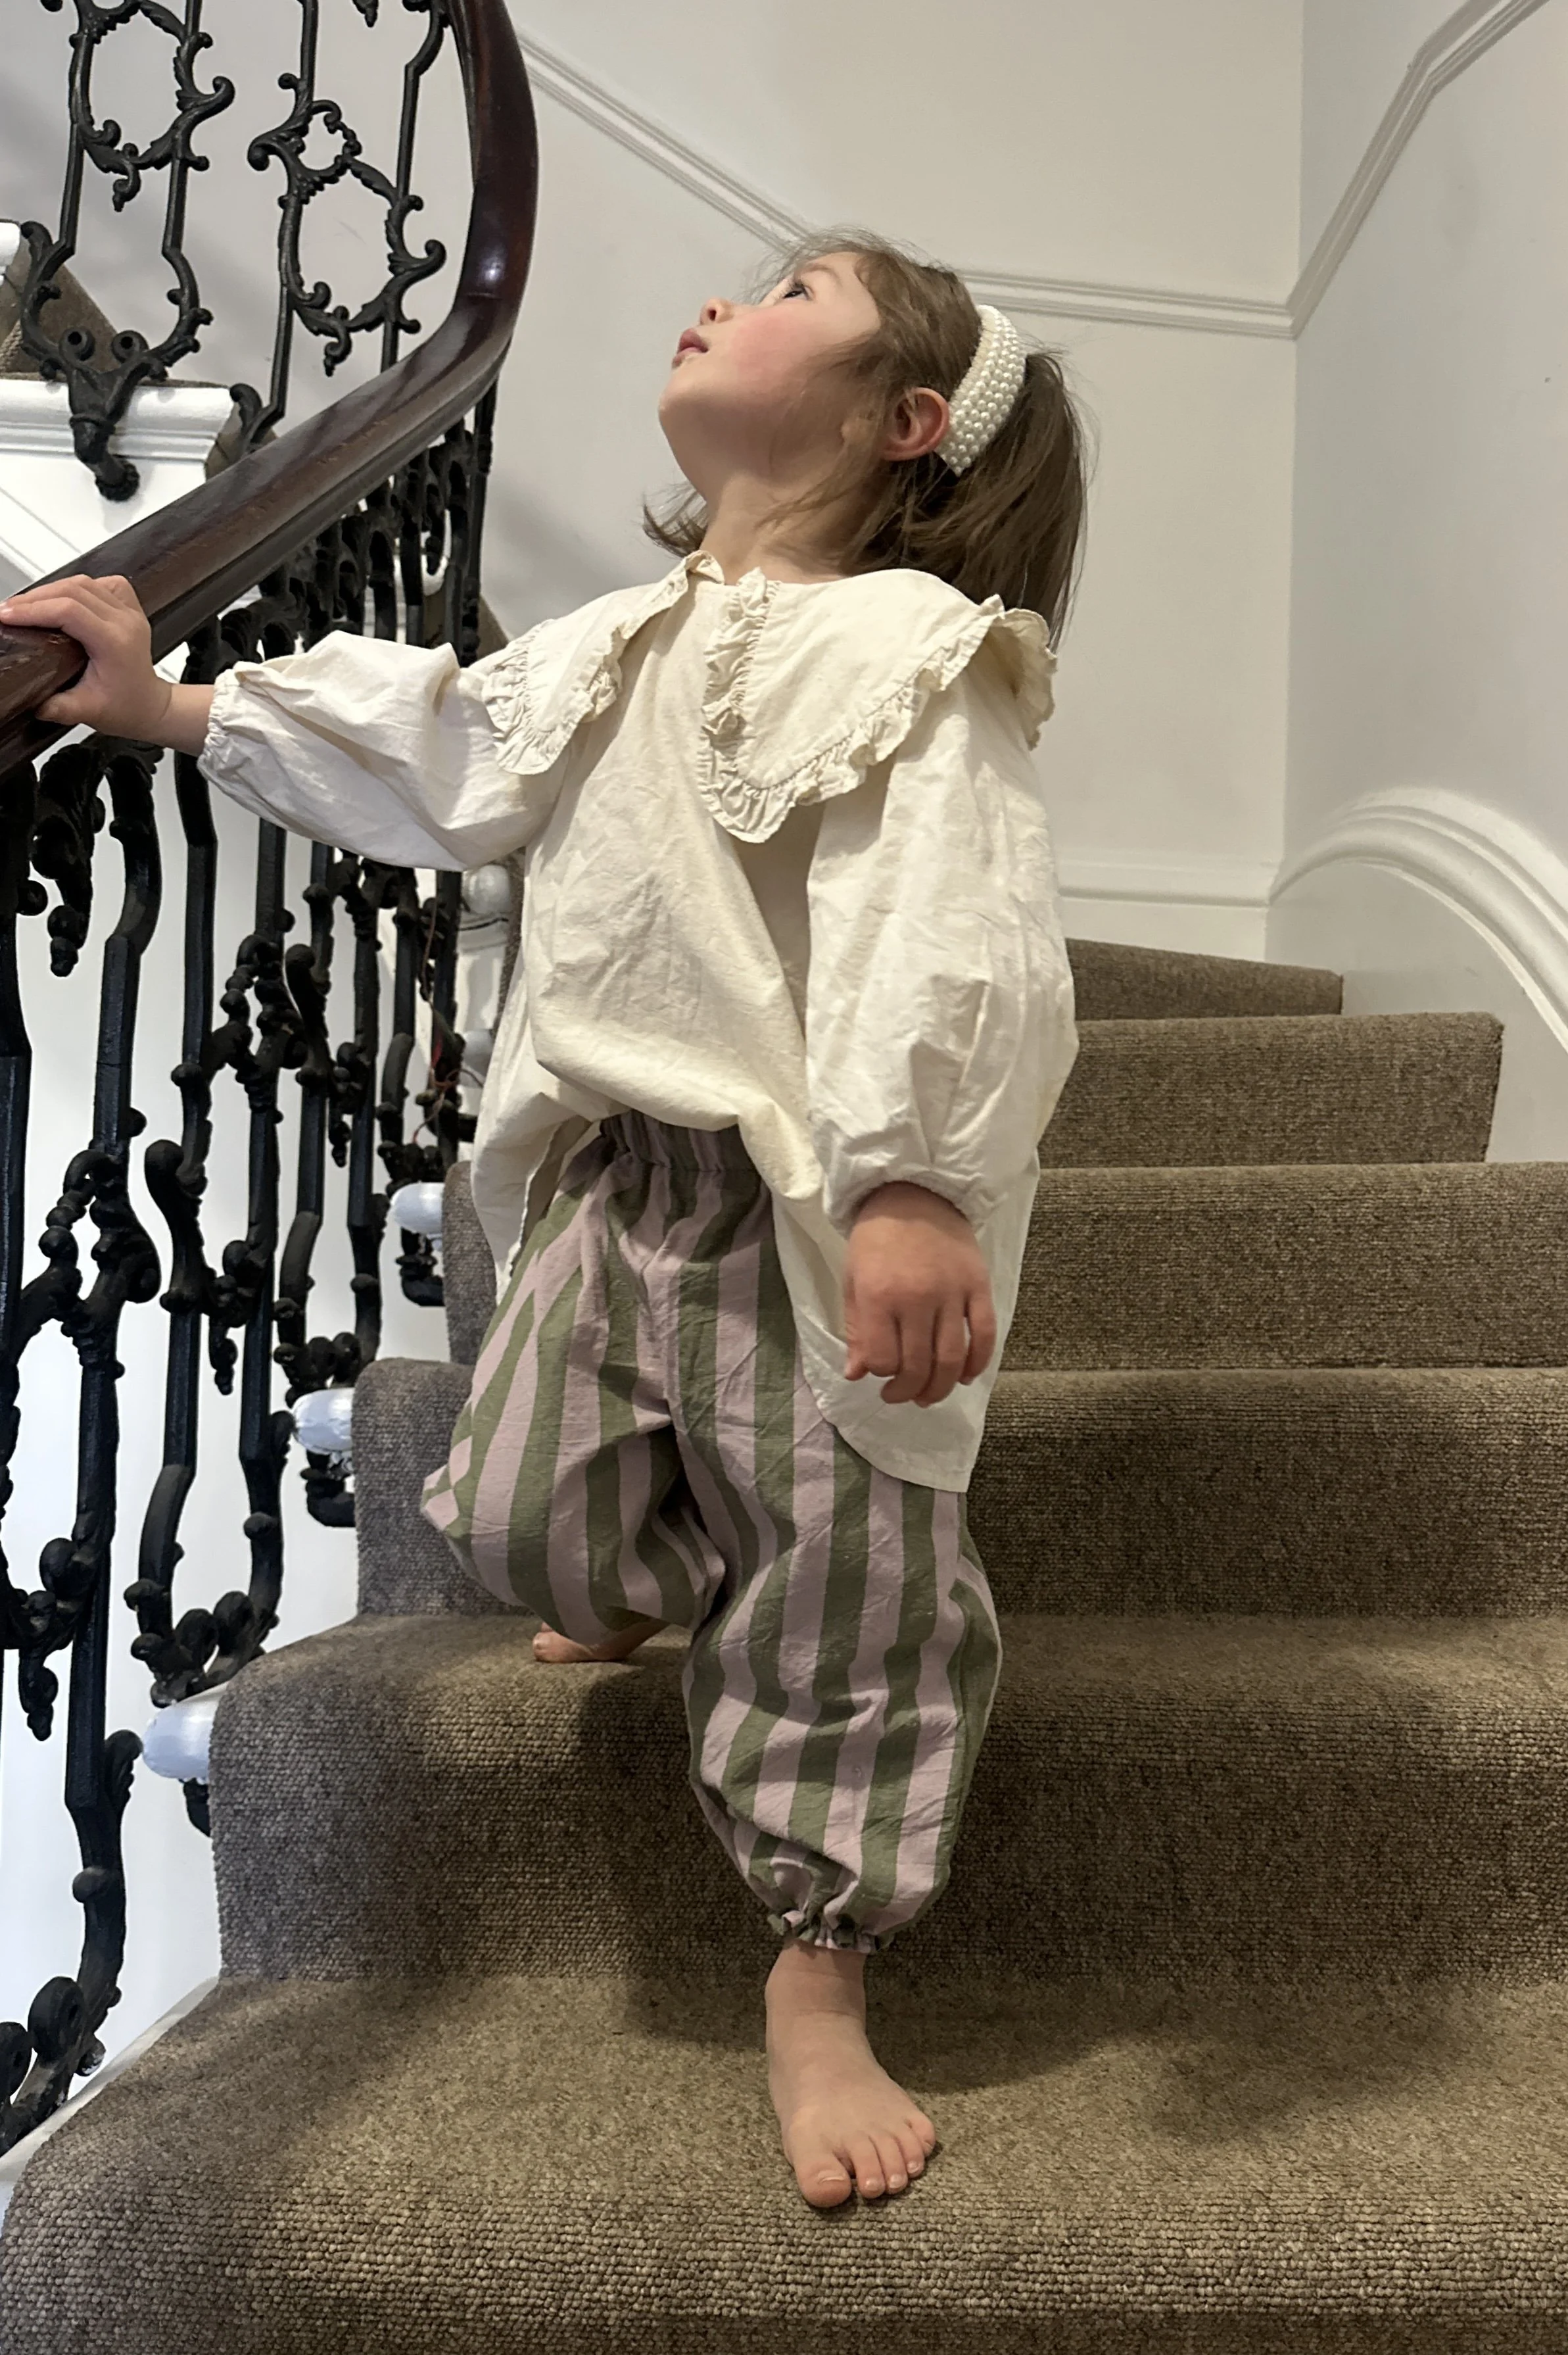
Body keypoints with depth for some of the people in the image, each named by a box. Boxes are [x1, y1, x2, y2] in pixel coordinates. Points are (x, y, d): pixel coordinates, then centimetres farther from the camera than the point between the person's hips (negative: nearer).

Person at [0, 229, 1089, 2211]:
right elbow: (427, 741, 25)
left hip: (815, 1193, -6)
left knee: (836, 1581, -1)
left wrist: (914, 1186, -35)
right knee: (527, 1517, 5)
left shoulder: (915, 648, -8)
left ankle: (818, 1987, 15)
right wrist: (170, 705, 24)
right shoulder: (625, 643, 17)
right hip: (613, 1164, 6)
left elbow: (947, 926, -22)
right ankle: (673, 1571, 42)